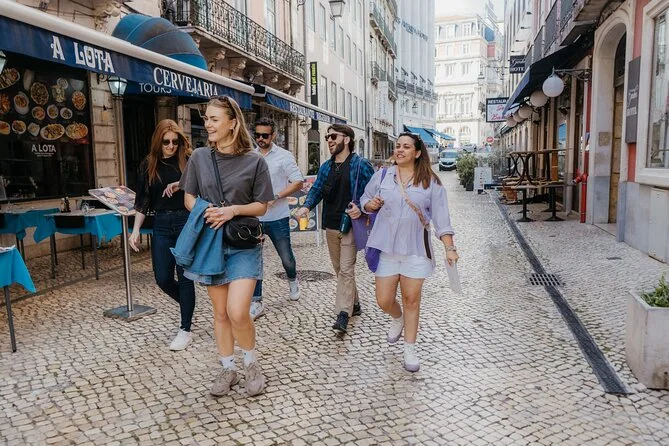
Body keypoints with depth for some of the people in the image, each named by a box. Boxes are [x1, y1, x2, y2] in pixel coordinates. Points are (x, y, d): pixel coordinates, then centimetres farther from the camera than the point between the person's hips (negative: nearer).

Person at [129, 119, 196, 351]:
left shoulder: (188, 161, -2)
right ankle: (188, 304, 36)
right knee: (163, 279, 6)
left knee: (184, 276, 1)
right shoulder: (148, 166, 7)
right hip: (161, 225, 4)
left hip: (186, 223, -3)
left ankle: (185, 330, 14)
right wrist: (136, 230, 4)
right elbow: (142, 202, 10)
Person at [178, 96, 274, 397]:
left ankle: (251, 363, 15)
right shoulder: (199, 157, 3)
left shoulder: (254, 161, -5)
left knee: (238, 312, -12)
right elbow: (189, 198, 9)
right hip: (210, 242, 3)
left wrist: (233, 209, -18)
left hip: (244, 245, -3)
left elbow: (262, 206, -1)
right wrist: (205, 212, -13)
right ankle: (228, 369, 28)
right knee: (220, 312, 10)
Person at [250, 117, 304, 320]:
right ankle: (256, 303, 10)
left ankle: (292, 281, 45)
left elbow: (298, 182, -8)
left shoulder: (284, 156, -4)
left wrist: (276, 197, -18)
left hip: (277, 216, -2)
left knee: (286, 256, 12)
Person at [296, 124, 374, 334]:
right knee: (339, 268, 15)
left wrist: (361, 209, -24)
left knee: (346, 269, -9)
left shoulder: (361, 165, -7)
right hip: (331, 226, 7)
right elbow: (316, 189, 11)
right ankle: (354, 304, 30)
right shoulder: (326, 167, 12)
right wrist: (307, 206, -8)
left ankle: (343, 314, -6)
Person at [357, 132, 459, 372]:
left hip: (415, 248, -1)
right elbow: (364, 200, 14)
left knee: (411, 299, 4)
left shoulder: (431, 182, -1)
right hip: (386, 247, 2)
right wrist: (371, 205, -10)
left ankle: (410, 350, 20)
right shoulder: (382, 176, 3)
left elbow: (441, 217, -3)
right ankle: (397, 319, 40)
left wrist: (450, 248, -10)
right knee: (384, 301, 3)